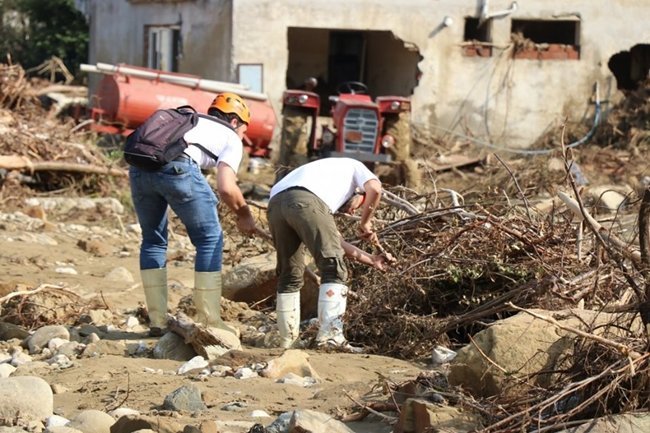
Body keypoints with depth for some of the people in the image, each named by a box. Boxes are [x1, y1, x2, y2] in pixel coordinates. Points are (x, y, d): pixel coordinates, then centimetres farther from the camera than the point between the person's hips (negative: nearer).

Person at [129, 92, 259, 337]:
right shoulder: (231, 138, 21)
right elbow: (226, 188, 5)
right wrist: (244, 214, 23)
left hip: (139, 164, 6)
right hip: (176, 166, -6)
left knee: (153, 239, 22)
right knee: (209, 239, 11)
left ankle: (157, 321, 22)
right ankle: (210, 322, 12)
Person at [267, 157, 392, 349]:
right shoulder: (354, 167, 32)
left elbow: (334, 241, 39)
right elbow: (374, 188, 8)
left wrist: (370, 259, 44)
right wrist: (365, 222, 23)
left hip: (275, 204, 7)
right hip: (305, 200, -7)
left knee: (289, 276, 18)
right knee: (333, 269, -4)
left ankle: (288, 341, 20)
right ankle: (330, 334, -16)